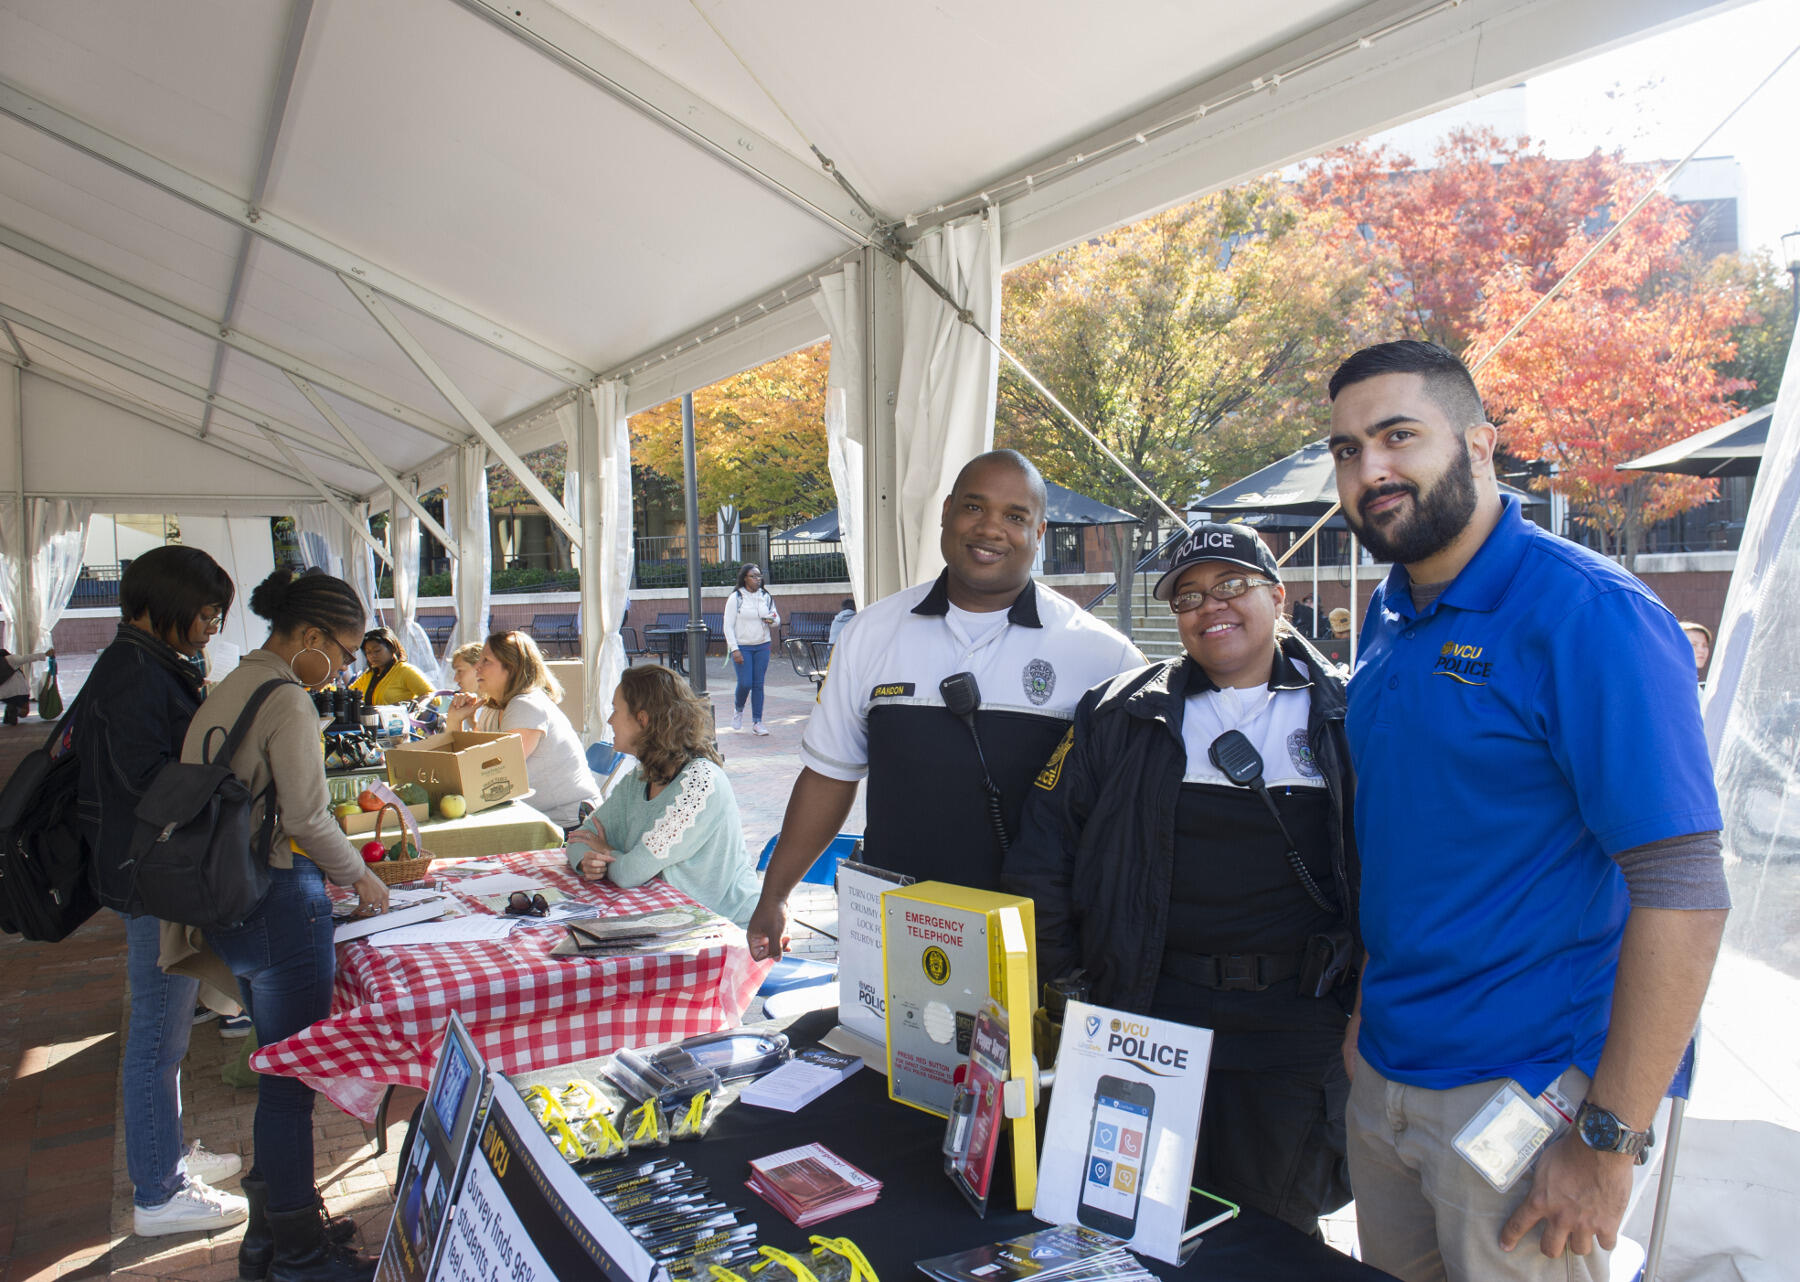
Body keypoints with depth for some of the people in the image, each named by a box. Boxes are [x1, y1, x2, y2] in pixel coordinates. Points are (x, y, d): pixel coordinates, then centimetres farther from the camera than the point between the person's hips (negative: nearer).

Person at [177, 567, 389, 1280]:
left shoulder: (225, 692, 12)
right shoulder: (286, 700, -16)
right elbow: (306, 815, -19)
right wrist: (359, 876, -3)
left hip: (226, 900, 9)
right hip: (280, 905, -9)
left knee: (279, 1068, 20)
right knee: (293, 1078, 2)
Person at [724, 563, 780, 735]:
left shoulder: (766, 597, 8)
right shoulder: (735, 598, -5)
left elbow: (777, 619, 15)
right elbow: (728, 626, -6)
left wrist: (772, 620, -10)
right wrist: (734, 649, -14)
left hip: (762, 645, 4)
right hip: (742, 646, -3)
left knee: (758, 685, 2)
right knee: (745, 683, -8)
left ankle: (757, 723, 8)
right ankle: (738, 709, 24)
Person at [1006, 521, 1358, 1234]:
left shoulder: (1344, 720, 1)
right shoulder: (1121, 716, 2)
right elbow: (1044, 854, 2)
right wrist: (1052, 991, 0)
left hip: (1299, 1035, 0)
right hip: (1152, 1020, 1)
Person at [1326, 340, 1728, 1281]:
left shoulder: (1587, 615, -17)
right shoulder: (1387, 620, 6)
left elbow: (1682, 891, -19)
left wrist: (1609, 1140, -19)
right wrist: (1367, 1011, 10)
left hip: (1524, 1094, -7)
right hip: (1383, 1078, 7)